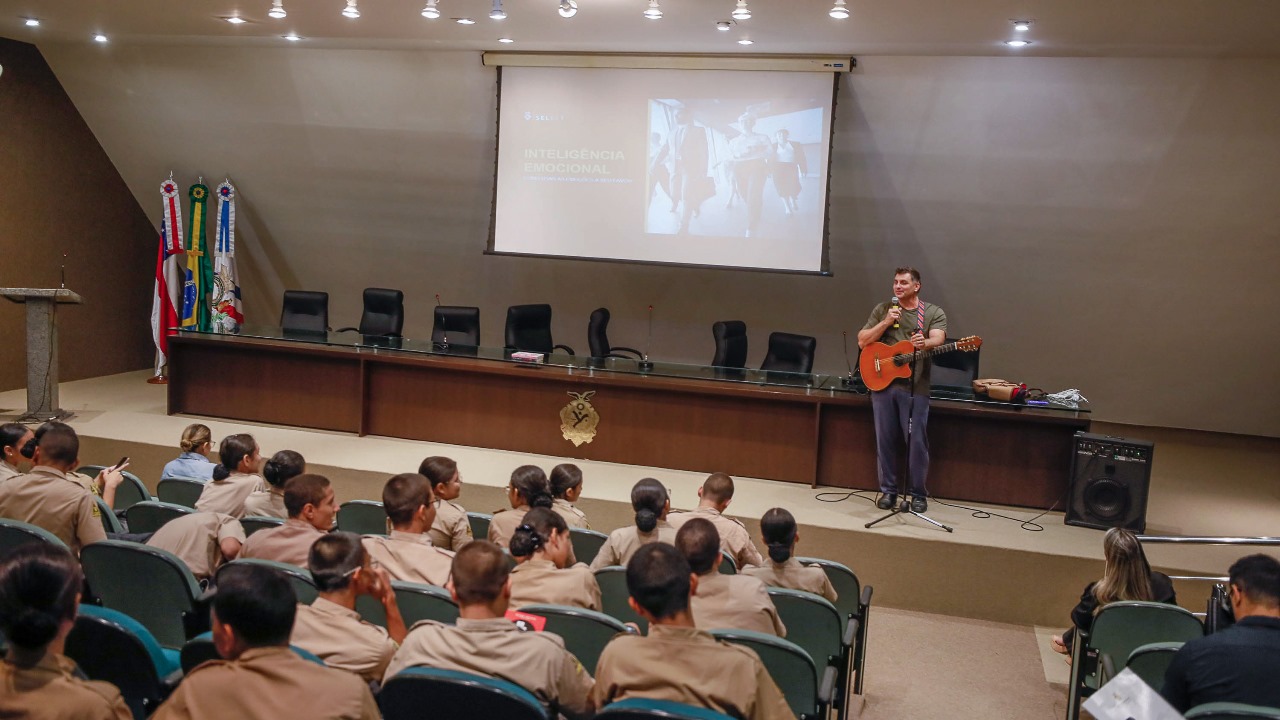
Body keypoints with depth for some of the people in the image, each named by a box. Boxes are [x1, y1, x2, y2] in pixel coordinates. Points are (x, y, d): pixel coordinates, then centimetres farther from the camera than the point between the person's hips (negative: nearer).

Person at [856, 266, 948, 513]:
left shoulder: (934, 313, 6)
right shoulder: (882, 310, 11)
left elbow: (937, 339, -13)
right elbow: (862, 342, 5)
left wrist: (924, 343, -36)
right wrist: (886, 322, -8)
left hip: (916, 386, -2)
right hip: (882, 381, 2)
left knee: (917, 441, -4)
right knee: (885, 439, 5)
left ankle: (919, 495, 9)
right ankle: (888, 491, 16)